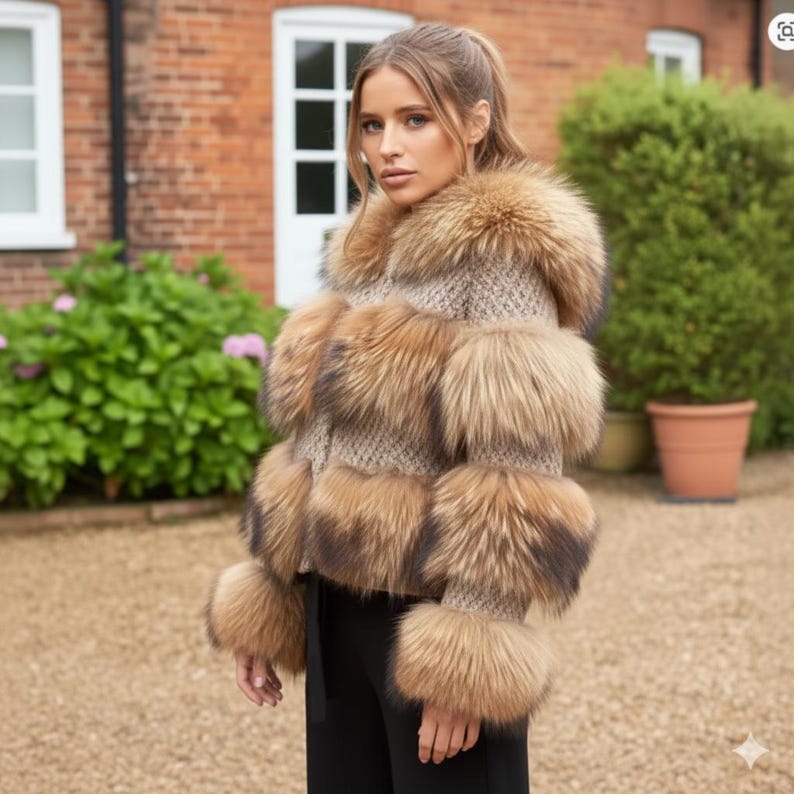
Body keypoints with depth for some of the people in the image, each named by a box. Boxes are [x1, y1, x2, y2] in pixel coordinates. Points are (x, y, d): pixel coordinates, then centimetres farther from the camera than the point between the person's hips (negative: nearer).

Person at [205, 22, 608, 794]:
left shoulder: (503, 253, -13)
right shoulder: (364, 252, 11)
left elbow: (516, 480, -19)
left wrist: (467, 656, -21)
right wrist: (263, 600, 12)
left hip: (428, 611, -7)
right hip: (337, 604, 8)